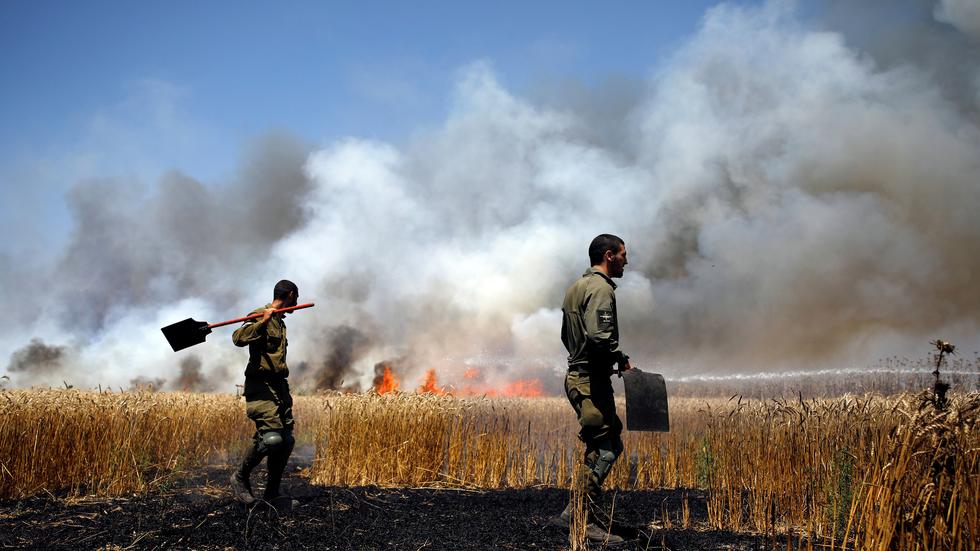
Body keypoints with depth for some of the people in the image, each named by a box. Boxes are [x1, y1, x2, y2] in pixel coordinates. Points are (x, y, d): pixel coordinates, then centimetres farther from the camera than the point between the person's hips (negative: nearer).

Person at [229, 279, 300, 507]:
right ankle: (240, 478, 2)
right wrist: (262, 322, -36)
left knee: (287, 441, 4)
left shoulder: (280, 322, 21)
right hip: (261, 387, -9)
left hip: (279, 386, 9)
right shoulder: (260, 316, -7)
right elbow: (238, 338, -25)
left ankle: (272, 494, 15)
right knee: (272, 438, -20)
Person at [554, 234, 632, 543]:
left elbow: (566, 335, 25)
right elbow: (599, 336, -27)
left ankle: (574, 512, 17)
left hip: (577, 375, 10)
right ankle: (585, 523, -2)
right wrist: (622, 360, -14)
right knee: (603, 451, -6)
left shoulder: (577, 286, 19)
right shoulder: (601, 288, -13)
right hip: (592, 381, -10)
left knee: (611, 444, 15)